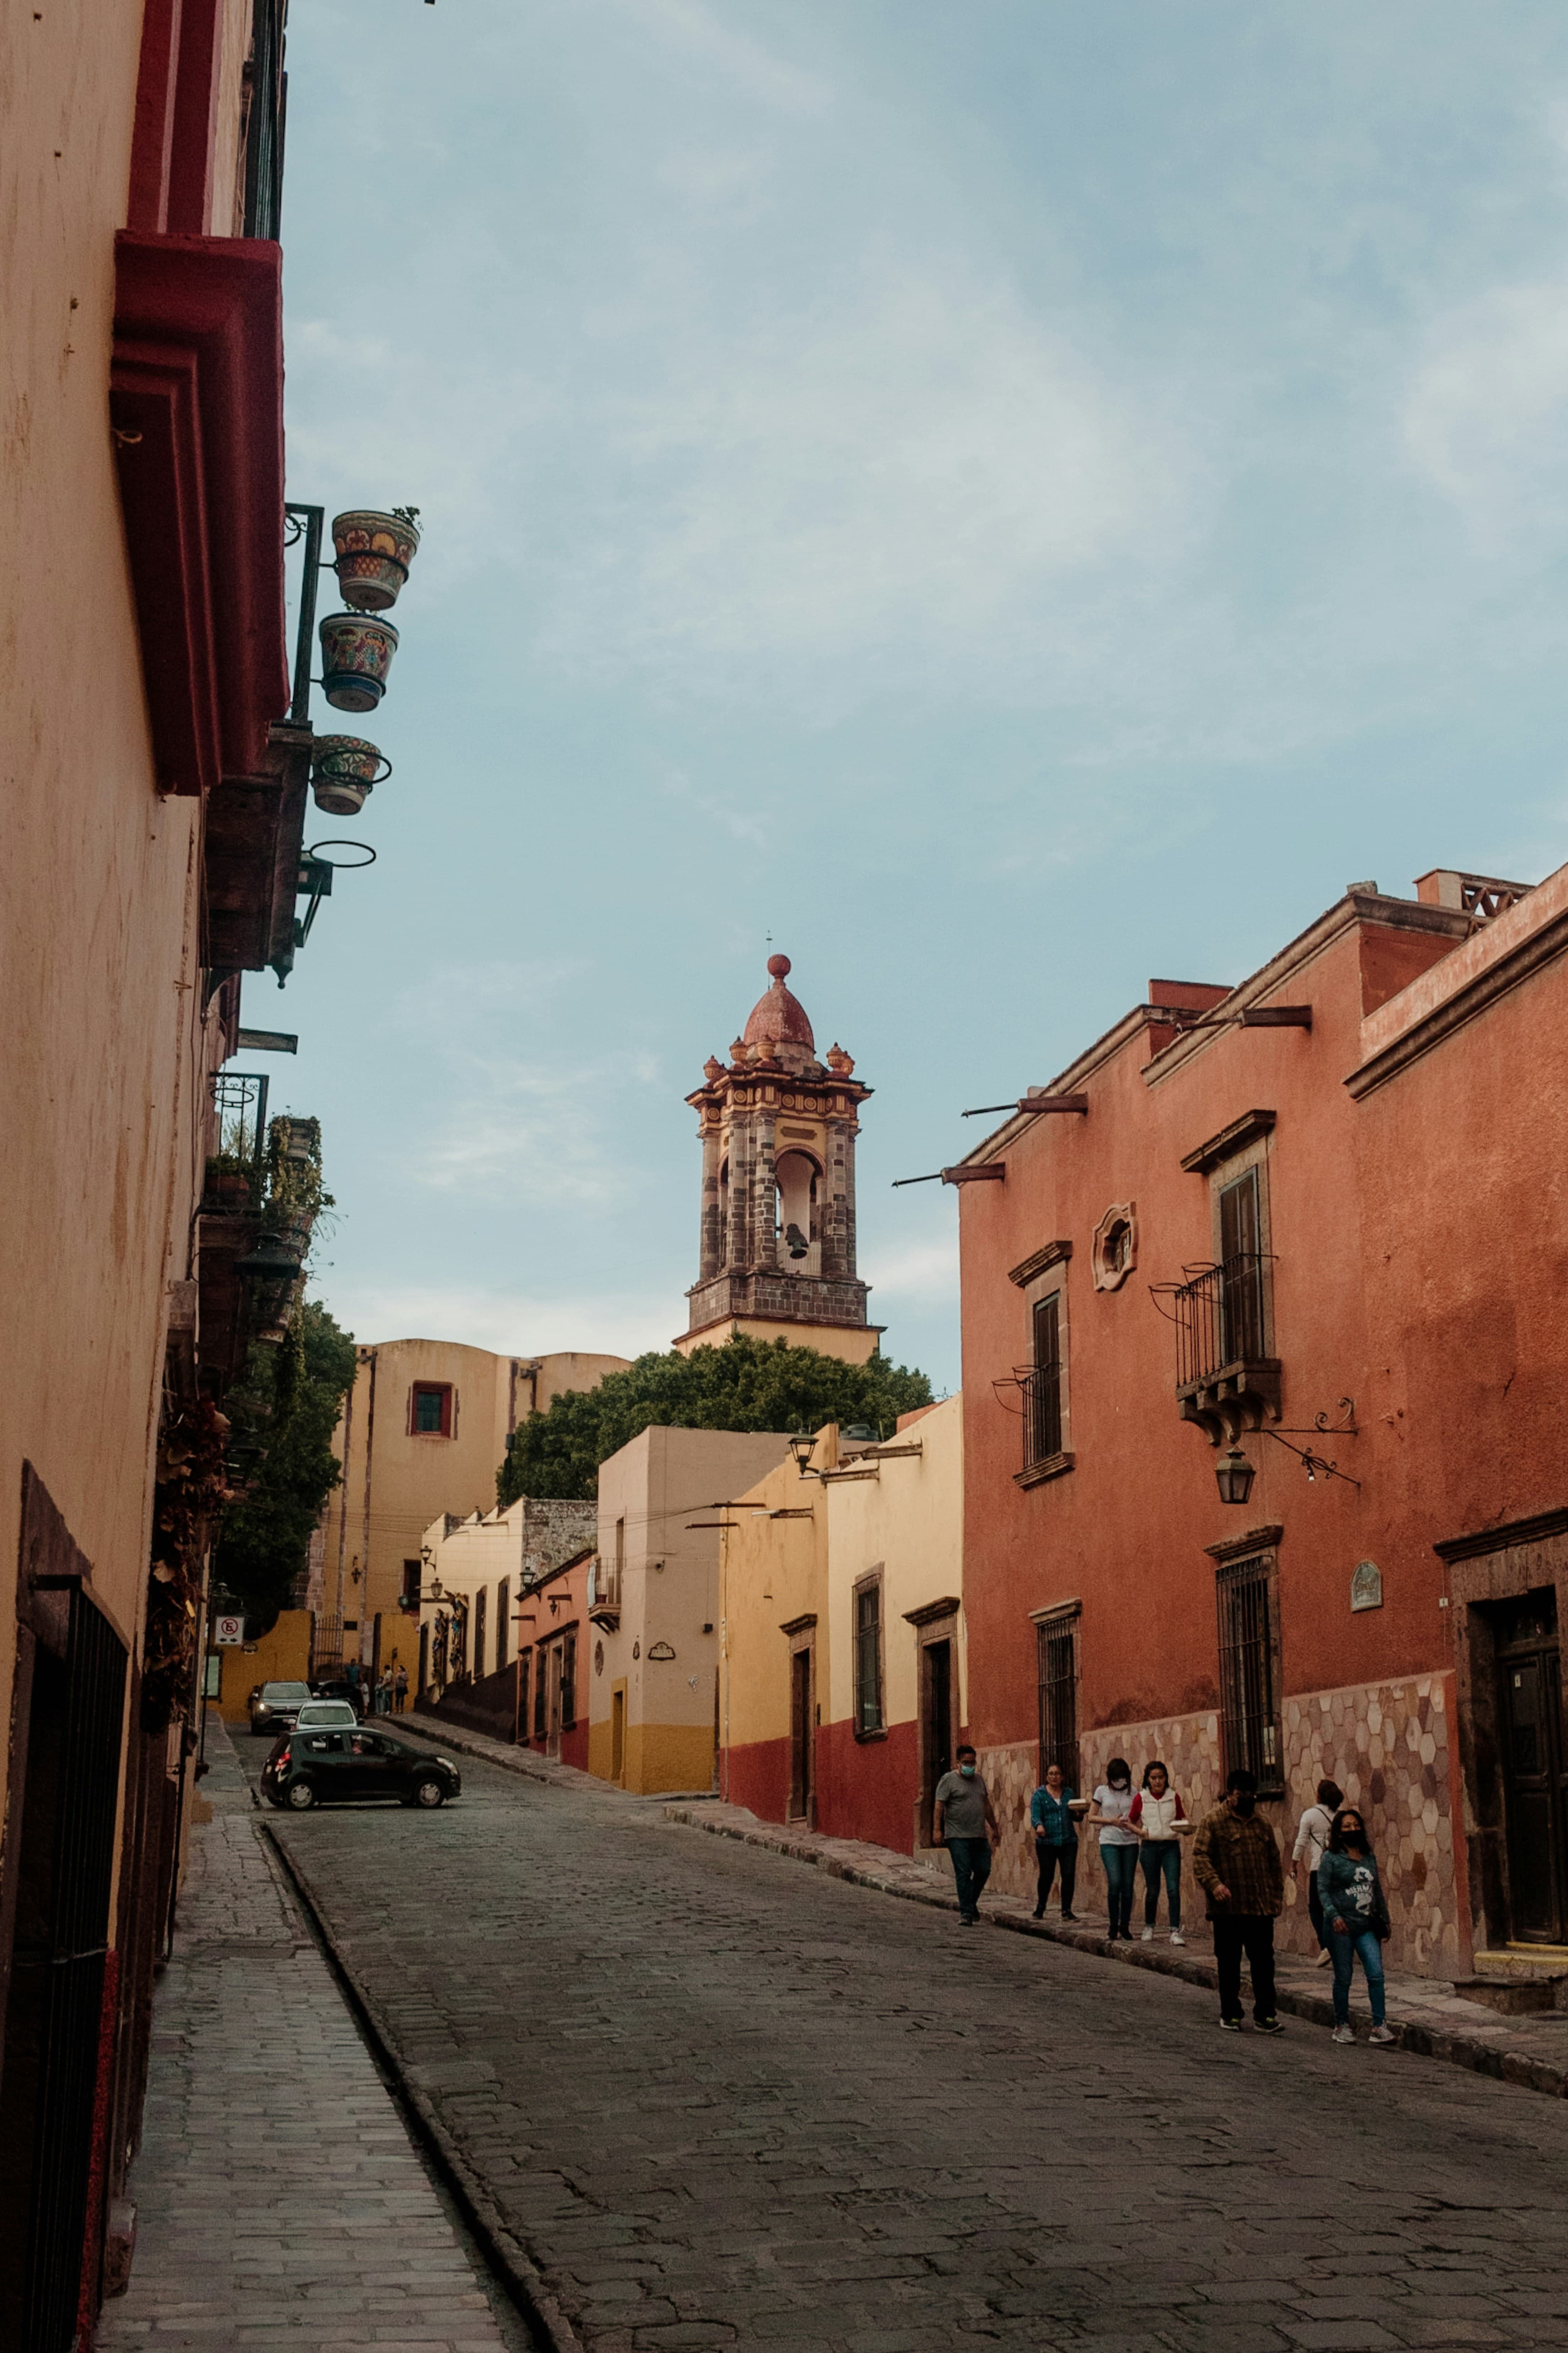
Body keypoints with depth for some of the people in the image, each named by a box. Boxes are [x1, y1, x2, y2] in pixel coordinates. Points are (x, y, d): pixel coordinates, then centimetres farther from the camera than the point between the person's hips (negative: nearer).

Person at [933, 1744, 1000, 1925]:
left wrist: (994, 1828, 24)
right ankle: (966, 1912, -6)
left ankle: (971, 1902, 25)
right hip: (958, 1836, -6)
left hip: (980, 1836, 6)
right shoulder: (949, 1780, -2)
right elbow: (939, 1806, -8)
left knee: (984, 1871, 3)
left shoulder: (979, 1780, 17)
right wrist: (937, 1830, -17)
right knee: (964, 1874, -8)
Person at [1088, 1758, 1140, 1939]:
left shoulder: (1133, 1792, 6)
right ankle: (1114, 1925, 0)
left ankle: (1125, 1926, 14)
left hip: (1130, 1843, 2)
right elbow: (1091, 1817, 7)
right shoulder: (1103, 1791, 4)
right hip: (1109, 1842, -2)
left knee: (1128, 1886, 1)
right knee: (1115, 1883, -15)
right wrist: (1111, 1821, -7)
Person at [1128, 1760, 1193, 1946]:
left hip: (1171, 1846, 0)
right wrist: (1141, 1832, -6)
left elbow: (1183, 1821, 12)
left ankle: (1175, 1931, -10)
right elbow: (1130, 1822, 13)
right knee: (1152, 1890, 6)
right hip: (1150, 1847, 0)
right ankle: (1149, 1927, 25)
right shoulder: (1141, 1798, 3)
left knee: (1173, 1888, -11)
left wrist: (1184, 1829, -10)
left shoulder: (1174, 1797, 5)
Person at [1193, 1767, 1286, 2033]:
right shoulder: (1213, 1822, 0)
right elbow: (1200, 1856, -8)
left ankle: (1265, 2015, 9)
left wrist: (1278, 1896, 14)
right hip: (1228, 1908, -4)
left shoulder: (1262, 1824, 15)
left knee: (1264, 1962, 2)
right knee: (1229, 1963, 5)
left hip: (1261, 1908, 4)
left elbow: (1275, 1861, 21)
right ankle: (1230, 2014, 17)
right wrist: (1214, 1883, -24)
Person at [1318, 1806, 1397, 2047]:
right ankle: (1342, 2025, 15)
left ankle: (1379, 2027, -3)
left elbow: (1377, 1890, 21)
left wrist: (1385, 1919, 21)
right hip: (1342, 1927, -4)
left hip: (1367, 1927, 4)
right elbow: (1323, 1891, -7)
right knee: (1343, 1979, 2)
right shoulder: (1331, 1858, -2)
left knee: (1376, 1975, -7)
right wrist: (1334, 1915, -20)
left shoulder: (1369, 1857, 13)